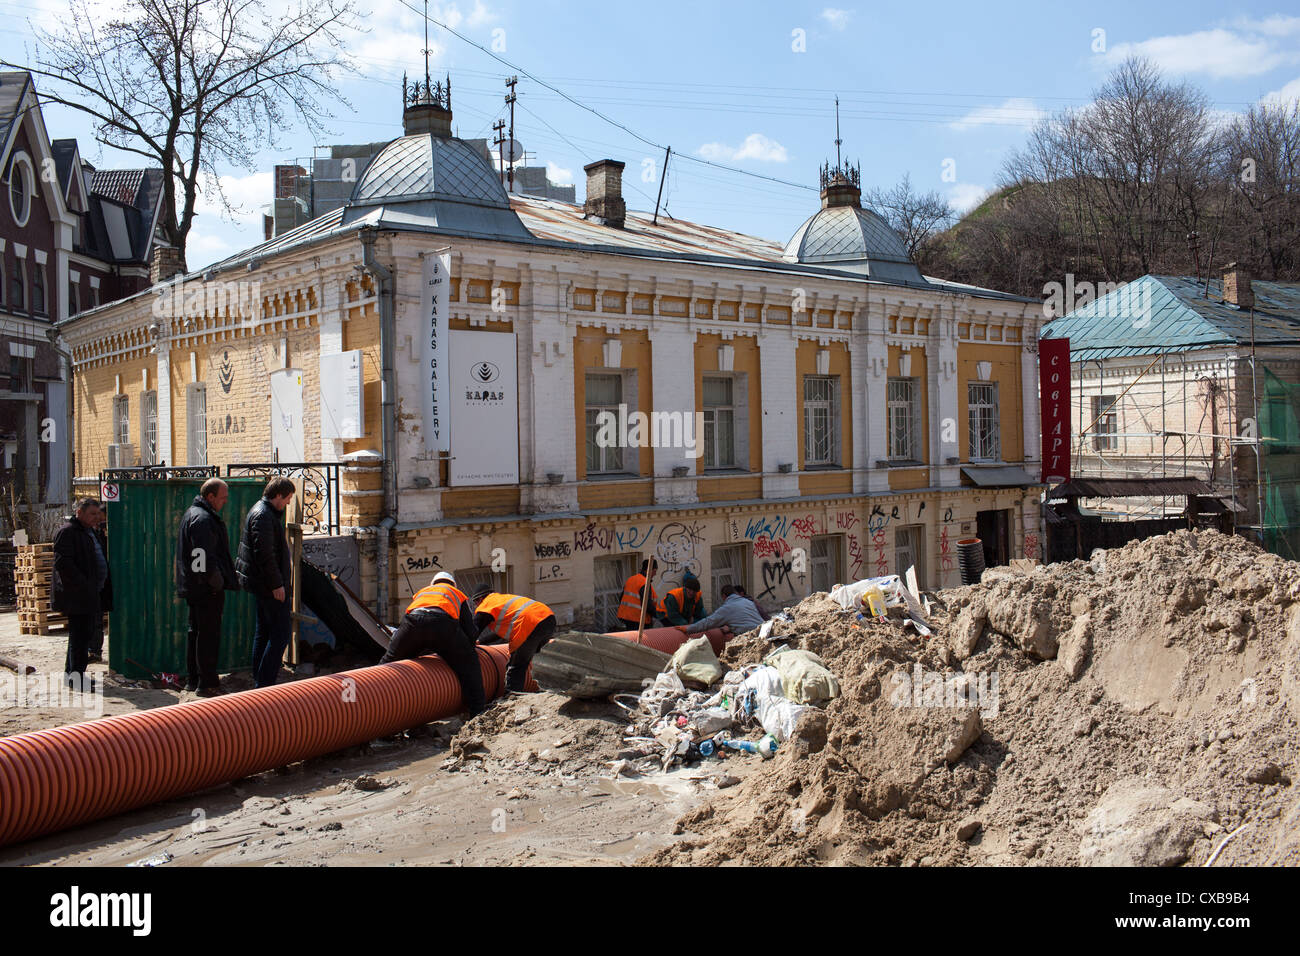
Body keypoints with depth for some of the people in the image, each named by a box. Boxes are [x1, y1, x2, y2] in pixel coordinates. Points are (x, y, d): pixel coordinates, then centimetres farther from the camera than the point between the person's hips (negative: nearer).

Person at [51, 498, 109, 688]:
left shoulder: (90, 532, 20)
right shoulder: (67, 531, -11)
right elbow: (62, 562, -20)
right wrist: (83, 585, -21)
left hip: (90, 594, 10)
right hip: (77, 595, -10)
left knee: (85, 634, 14)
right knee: (80, 634, -8)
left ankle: (71, 672, 24)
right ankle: (76, 676, -4)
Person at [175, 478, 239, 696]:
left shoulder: (192, 513, 17)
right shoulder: (203, 519, -18)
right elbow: (205, 558, -24)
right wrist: (218, 583, -16)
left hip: (193, 587, 11)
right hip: (207, 588, -11)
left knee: (196, 632, 17)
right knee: (209, 635, -5)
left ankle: (192, 680, 25)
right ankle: (207, 684, -1)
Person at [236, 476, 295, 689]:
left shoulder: (263, 511, 16)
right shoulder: (263, 516, -18)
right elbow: (264, 555, -23)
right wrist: (277, 584, -21)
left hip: (264, 584, 11)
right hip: (269, 584, -11)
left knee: (264, 632, 15)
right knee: (281, 633, -8)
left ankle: (259, 682, 21)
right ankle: (265, 682, -7)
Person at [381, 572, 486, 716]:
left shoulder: (421, 592, 44)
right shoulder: (457, 593, 37)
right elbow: (469, 629, 30)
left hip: (412, 621, 2)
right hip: (443, 622, -2)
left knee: (389, 661, 24)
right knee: (469, 663, 14)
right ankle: (478, 710, 10)